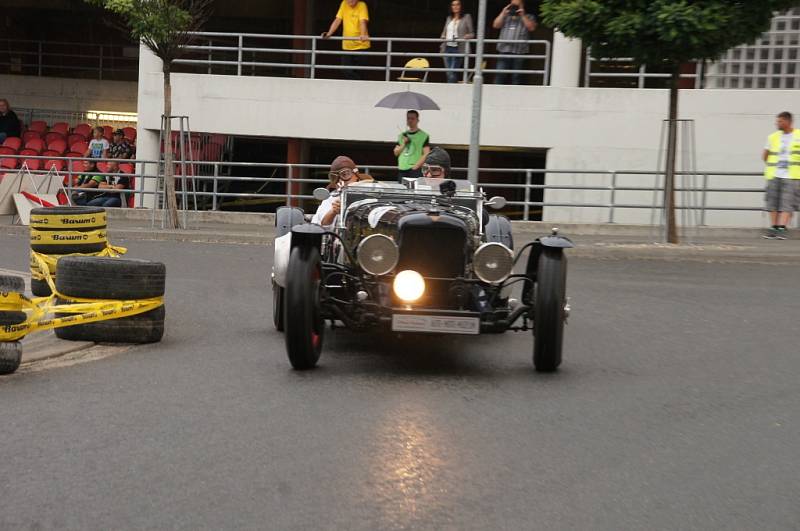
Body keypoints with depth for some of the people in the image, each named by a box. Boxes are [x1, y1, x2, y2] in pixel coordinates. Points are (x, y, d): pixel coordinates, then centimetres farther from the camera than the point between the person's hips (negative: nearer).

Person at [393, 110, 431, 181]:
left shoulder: (424, 136, 2)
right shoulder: (402, 135, 19)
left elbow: (426, 154, -5)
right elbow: (396, 153, 18)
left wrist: (416, 166, -15)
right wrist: (404, 144, 1)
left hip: (415, 170, -5)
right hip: (402, 170, 5)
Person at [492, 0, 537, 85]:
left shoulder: (529, 17, 15)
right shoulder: (506, 17, 23)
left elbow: (531, 27, -4)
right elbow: (496, 25, 9)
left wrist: (522, 15, -6)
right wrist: (503, 13, 2)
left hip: (519, 52, -2)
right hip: (504, 50, 2)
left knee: (516, 78, -1)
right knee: (500, 76, -7)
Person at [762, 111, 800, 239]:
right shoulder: (773, 137, 9)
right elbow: (765, 156, 19)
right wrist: (772, 167, 14)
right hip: (774, 176, 4)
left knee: (787, 204, -12)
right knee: (773, 203, 2)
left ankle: (781, 229, -16)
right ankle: (773, 228, 8)